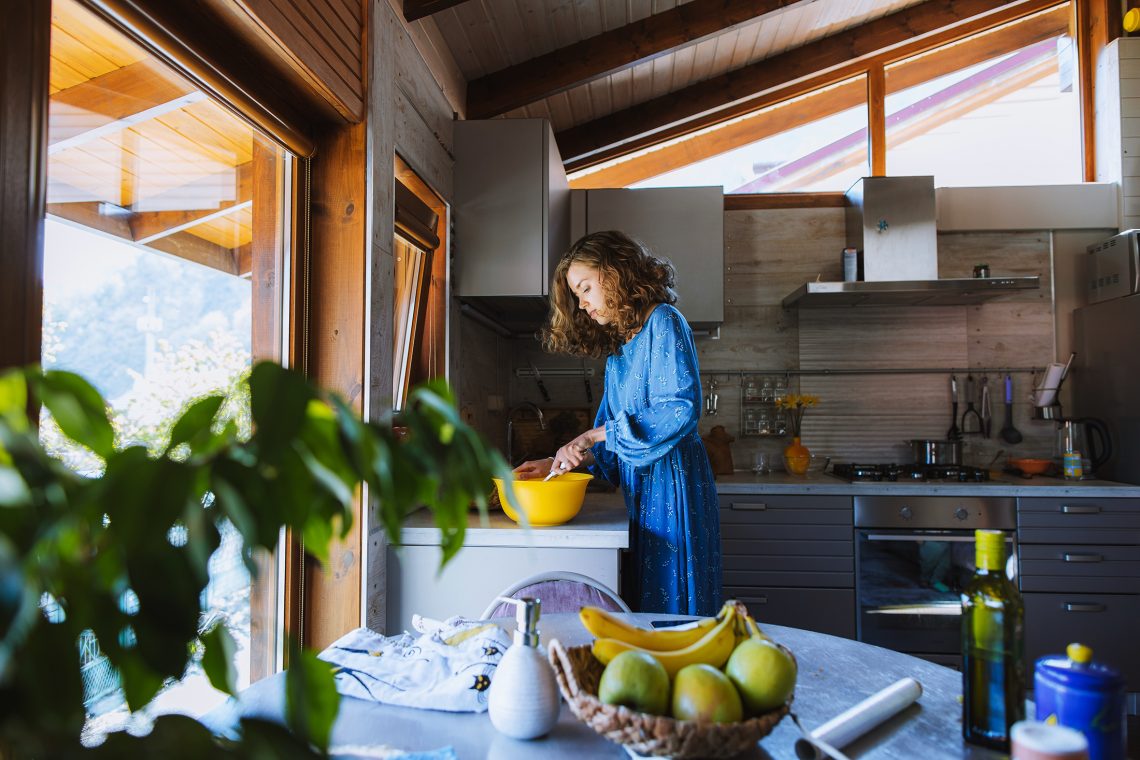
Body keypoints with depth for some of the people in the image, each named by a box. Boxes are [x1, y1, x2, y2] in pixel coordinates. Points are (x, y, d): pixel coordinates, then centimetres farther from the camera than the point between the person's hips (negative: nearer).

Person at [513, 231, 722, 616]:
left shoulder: (663, 322, -7)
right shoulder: (617, 348, 18)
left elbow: (681, 408, -20)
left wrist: (593, 437, -19)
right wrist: (556, 463, 2)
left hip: (672, 484, -8)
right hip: (641, 491, 8)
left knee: (672, 607, -2)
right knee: (643, 607, 10)